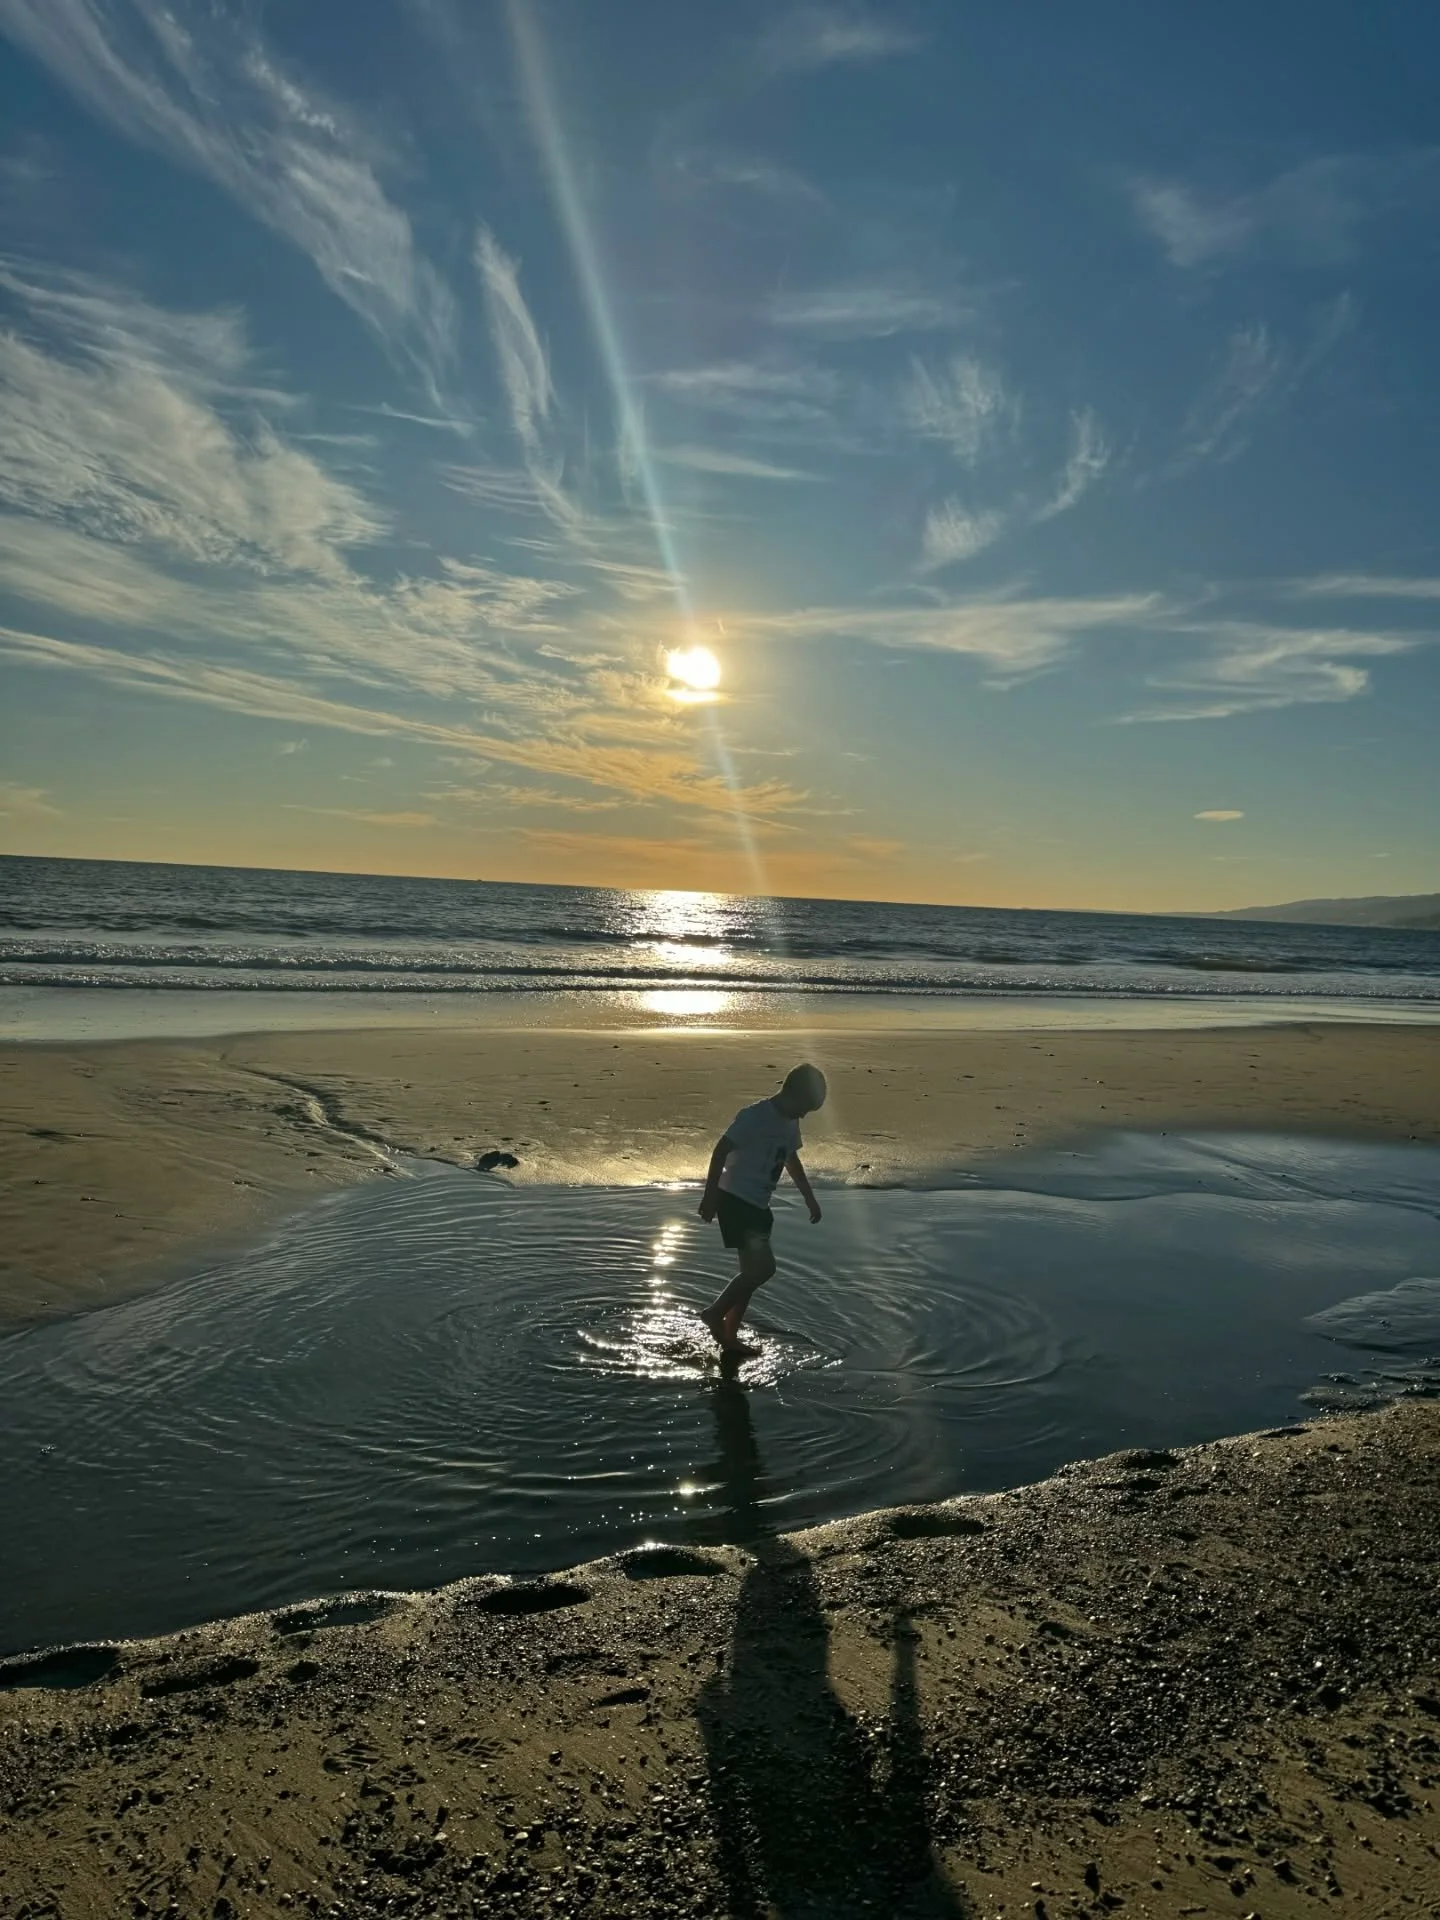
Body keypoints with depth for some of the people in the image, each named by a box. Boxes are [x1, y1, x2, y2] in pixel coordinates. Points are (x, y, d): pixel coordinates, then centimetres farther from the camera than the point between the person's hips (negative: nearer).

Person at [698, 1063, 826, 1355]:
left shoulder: (790, 1123, 9)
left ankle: (729, 1337, 21)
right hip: (735, 1201, -9)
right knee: (763, 1266, -17)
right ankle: (715, 1312, -1)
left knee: (753, 1271, 11)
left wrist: (809, 1197, 28)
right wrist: (710, 1196, -21)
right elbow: (721, 1150, -19)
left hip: (757, 1206, 9)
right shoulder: (755, 1116, -18)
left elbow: (791, 1159, 25)